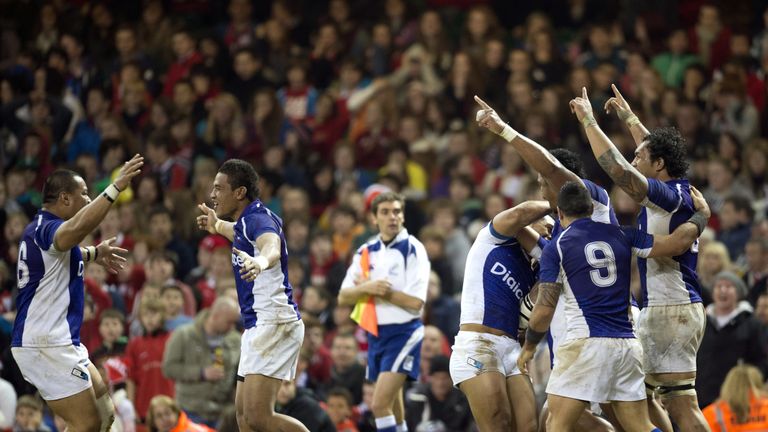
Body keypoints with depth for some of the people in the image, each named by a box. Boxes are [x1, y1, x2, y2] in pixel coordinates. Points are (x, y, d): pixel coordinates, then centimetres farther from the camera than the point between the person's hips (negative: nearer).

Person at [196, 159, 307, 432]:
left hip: (274, 324, -11)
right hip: (258, 326, 11)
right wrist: (217, 226, 60)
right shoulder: (244, 222, 16)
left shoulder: (258, 218, -15)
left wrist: (261, 261, -62)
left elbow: (272, 246, -39)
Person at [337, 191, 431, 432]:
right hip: (376, 333, 7)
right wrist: (367, 288, -17)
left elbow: (415, 302, -16)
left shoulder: (412, 249, -9)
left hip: (404, 332, -6)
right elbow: (343, 297, 3)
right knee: (392, 408, 13)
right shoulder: (366, 252, 8)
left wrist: (378, 291, -12)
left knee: (380, 405, -17)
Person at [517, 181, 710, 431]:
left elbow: (544, 308, -4)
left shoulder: (555, 249, -1)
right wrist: (701, 215, 24)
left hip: (586, 343, -5)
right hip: (627, 344, 5)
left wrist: (529, 347, 12)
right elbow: (678, 242, 5)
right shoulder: (621, 235, 10)